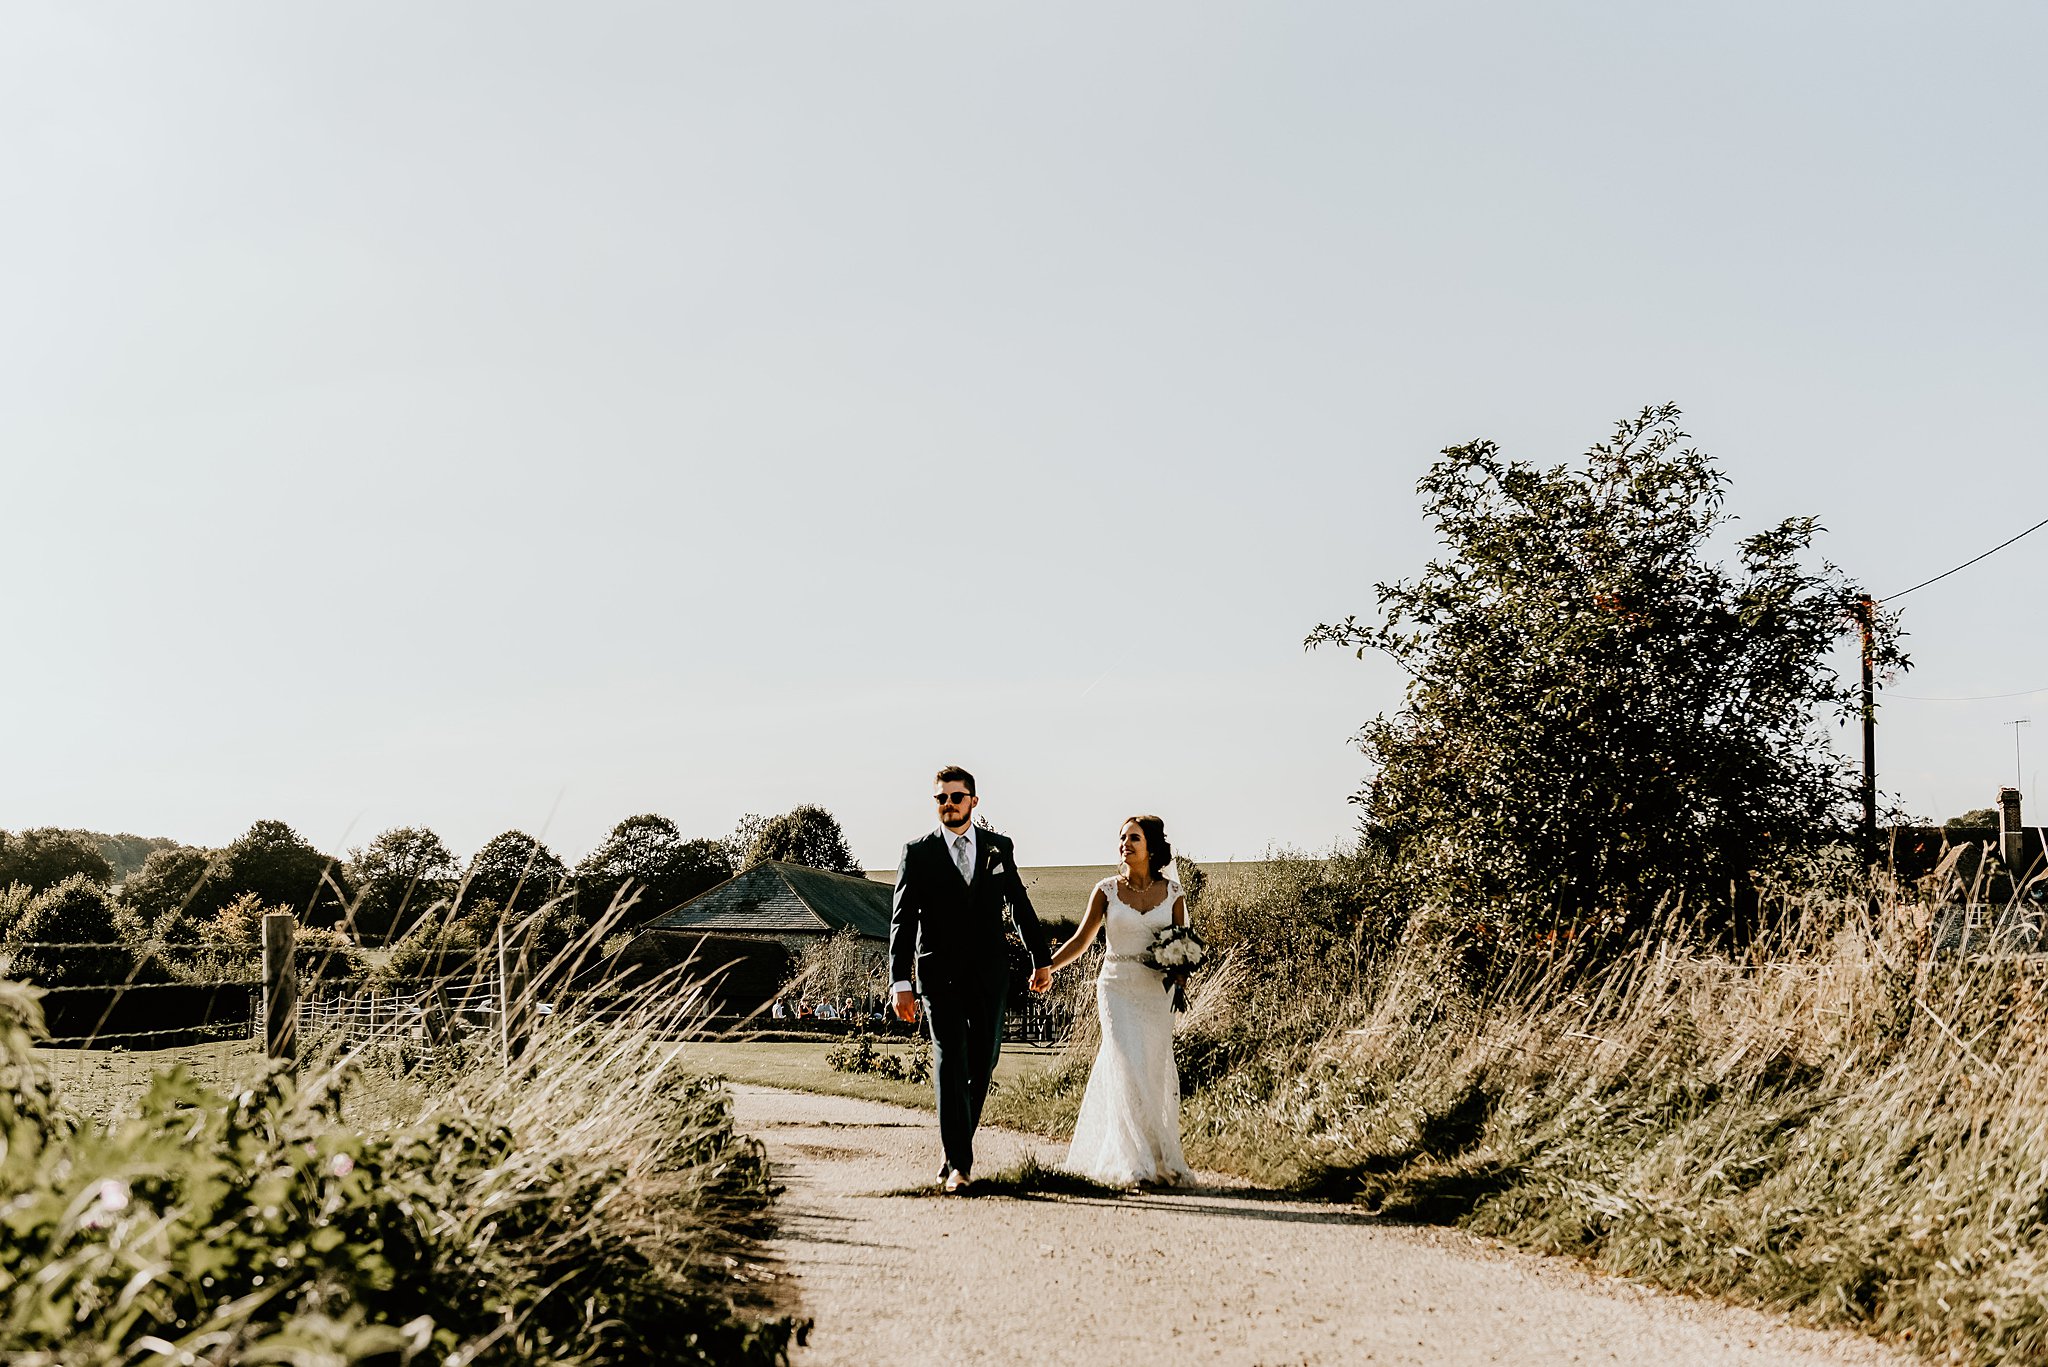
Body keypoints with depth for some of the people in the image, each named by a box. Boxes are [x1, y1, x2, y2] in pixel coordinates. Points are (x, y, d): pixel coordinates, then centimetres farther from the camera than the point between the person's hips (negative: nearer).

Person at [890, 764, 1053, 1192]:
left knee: (983, 1062, 7)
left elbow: (1021, 907, 15)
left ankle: (956, 1144, 25)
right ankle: (958, 1162, -13)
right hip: (939, 975, -3)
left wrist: (1040, 960, 14)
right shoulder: (918, 853, 0)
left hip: (989, 974, 3)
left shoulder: (1000, 848, 7)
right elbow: (902, 921, -3)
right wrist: (901, 983, -11)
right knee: (950, 1063, -11)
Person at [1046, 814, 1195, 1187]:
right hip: (1117, 989, -2)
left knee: (1156, 1075, 3)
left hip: (1156, 992, 2)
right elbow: (1081, 940, 4)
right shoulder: (1106, 891, 1)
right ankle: (1138, 1164, -9)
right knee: (1129, 1071, -12)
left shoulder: (1171, 892, 4)